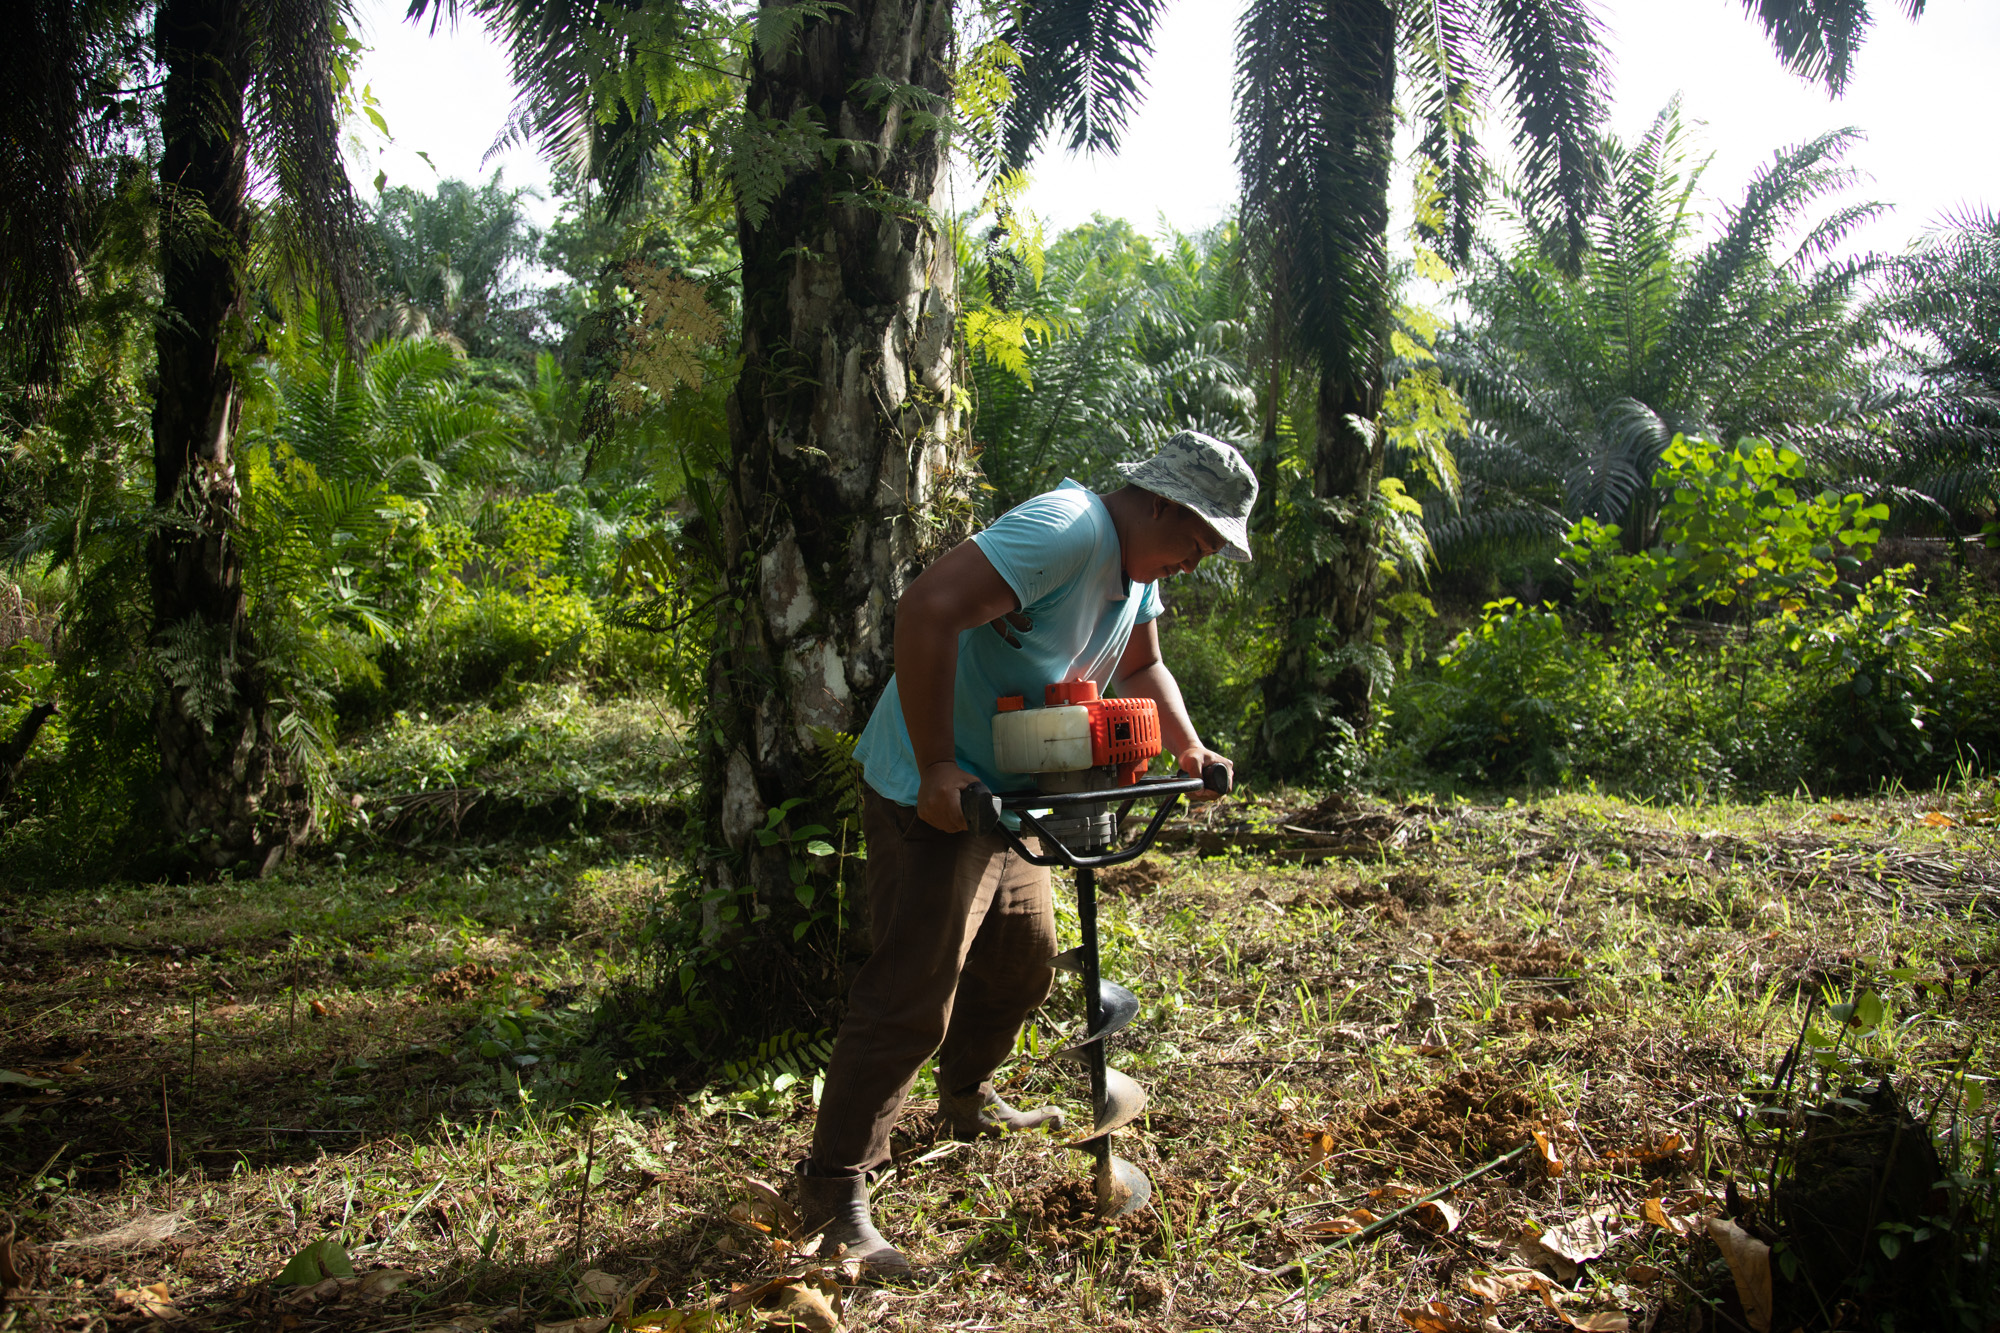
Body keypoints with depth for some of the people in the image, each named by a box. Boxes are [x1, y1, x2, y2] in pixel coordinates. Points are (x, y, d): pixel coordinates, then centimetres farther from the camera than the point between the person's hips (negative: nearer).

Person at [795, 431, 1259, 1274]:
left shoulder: (1136, 566, 8)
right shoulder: (1069, 530, -25)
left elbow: (1140, 667, 25)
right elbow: (928, 608, -36)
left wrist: (1188, 748, 10)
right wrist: (937, 770, -33)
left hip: (1003, 795, 10)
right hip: (930, 796, -10)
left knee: (1024, 956, 21)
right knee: (912, 1000, -9)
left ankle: (967, 1101, 44)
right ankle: (833, 1190, 4)